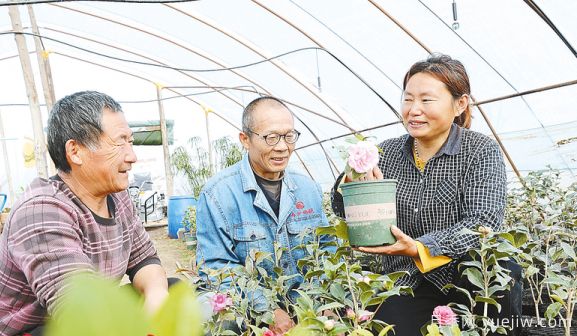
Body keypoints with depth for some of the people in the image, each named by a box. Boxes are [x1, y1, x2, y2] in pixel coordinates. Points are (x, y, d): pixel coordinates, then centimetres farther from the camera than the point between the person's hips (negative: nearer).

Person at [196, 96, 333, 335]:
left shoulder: (308, 189, 6)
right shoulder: (217, 194, -10)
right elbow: (216, 267, -12)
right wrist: (268, 311, -19)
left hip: (306, 308, 4)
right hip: (247, 315, -4)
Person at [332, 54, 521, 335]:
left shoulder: (481, 151, -6)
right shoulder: (387, 152, 2)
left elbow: (484, 221, -18)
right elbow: (343, 211, 4)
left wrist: (420, 249, -32)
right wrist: (352, 181, -19)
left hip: (472, 280, 0)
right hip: (406, 287, 1)